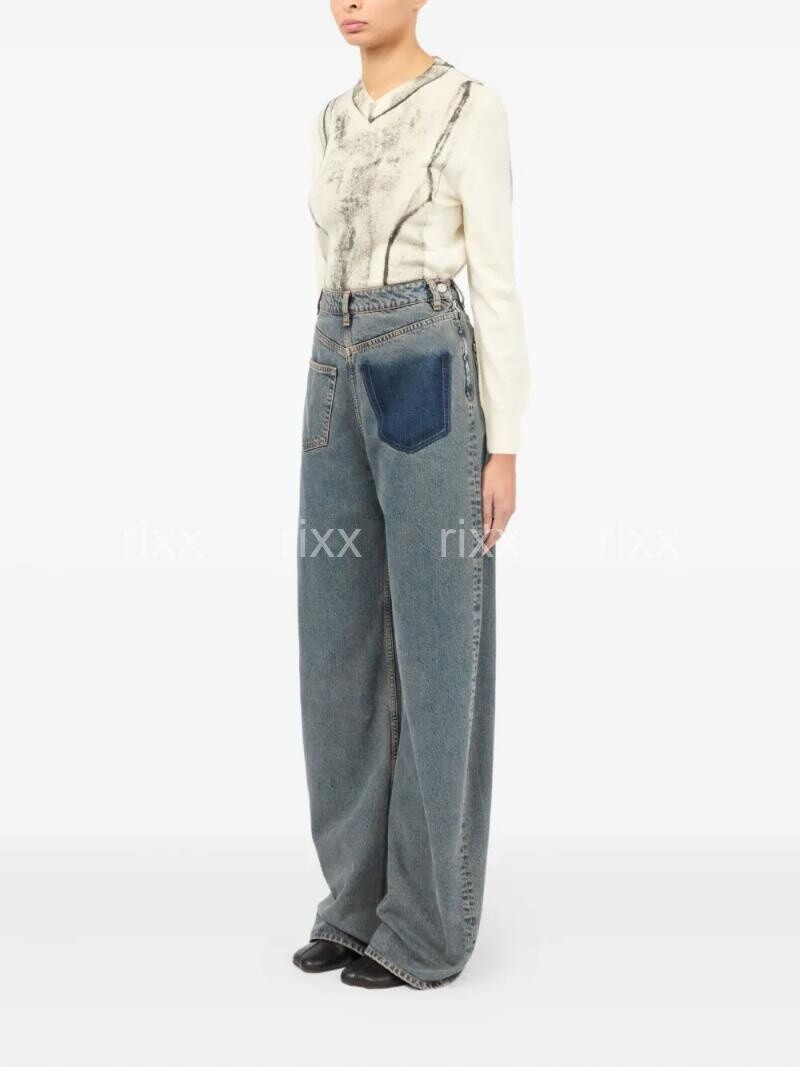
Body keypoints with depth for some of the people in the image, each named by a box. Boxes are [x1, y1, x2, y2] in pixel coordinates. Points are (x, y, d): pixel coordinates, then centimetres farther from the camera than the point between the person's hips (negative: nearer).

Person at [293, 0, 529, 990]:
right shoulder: (336, 123, 19)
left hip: (430, 384, -8)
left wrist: (505, 445, -10)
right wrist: (326, 419, 18)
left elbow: (497, 279, -7)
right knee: (338, 650, 7)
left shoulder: (472, 107, -3)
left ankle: (427, 927, 11)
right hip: (344, 386, 8)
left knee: (433, 656, -2)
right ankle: (364, 899, 20)